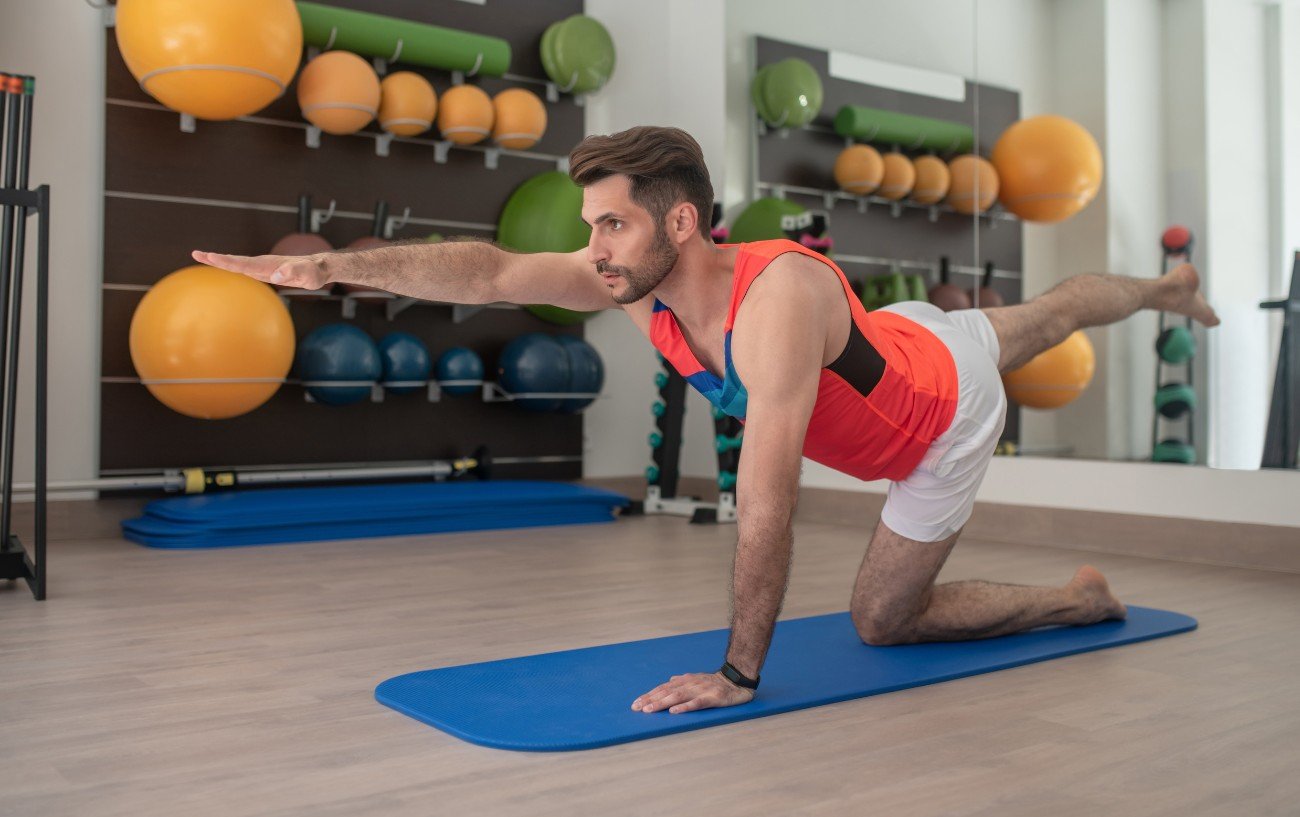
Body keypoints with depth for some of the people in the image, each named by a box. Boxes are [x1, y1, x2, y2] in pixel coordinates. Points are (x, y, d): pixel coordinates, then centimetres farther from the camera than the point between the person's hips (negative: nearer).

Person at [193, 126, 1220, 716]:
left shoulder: (780, 300, -47)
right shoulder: (638, 275, -25)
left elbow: (767, 509, -46)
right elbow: (491, 271, -29)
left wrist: (738, 677, -40)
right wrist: (338, 264, -38)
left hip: (946, 420, -6)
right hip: (902, 338, 7)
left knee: (883, 619, 3)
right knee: (1041, 318, 34)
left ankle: (1084, 597, 20)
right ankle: (1165, 287, 62)